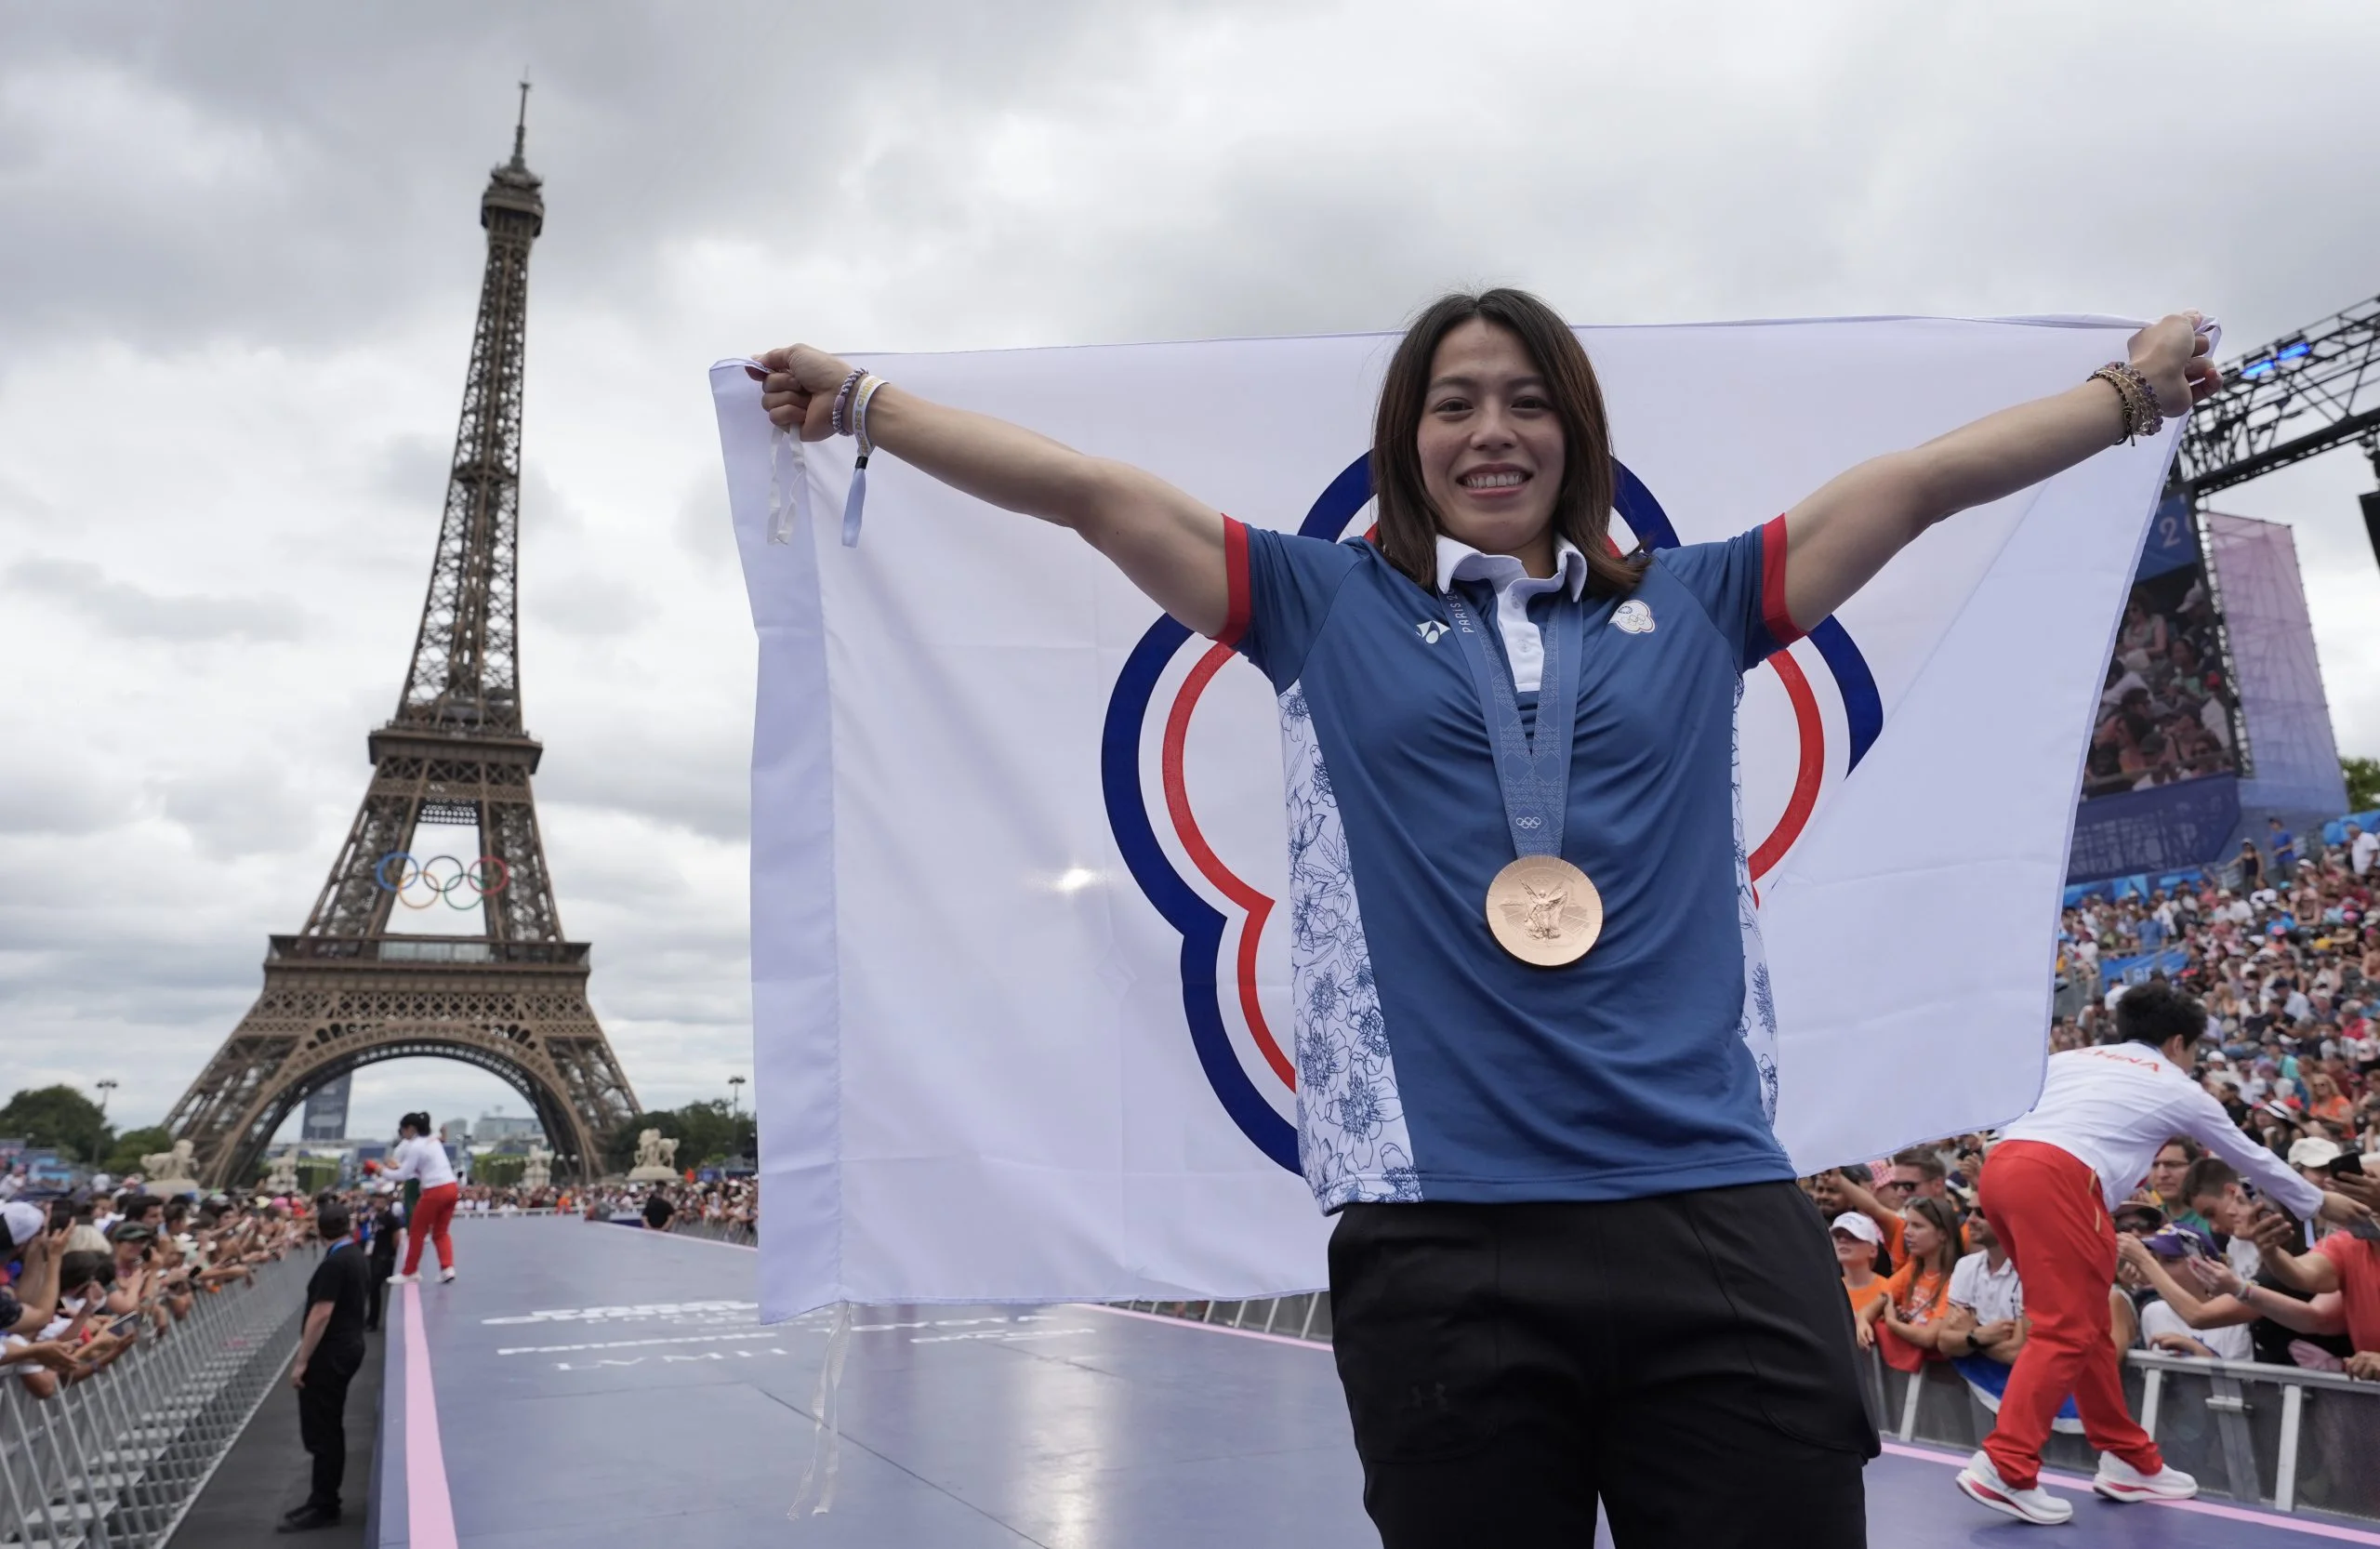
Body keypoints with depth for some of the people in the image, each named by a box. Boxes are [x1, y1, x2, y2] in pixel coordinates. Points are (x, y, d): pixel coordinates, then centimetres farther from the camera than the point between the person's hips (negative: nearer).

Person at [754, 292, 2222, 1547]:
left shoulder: (1692, 607, 17)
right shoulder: (1330, 607, 12)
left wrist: (2131, 390, 27)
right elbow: (1089, 488, 13)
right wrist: (859, 401, 18)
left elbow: (1911, 481, 22)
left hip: (1718, 1227, 2)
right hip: (1441, 1245, -1)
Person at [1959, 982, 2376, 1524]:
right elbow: (2252, 1157, 35)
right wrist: (2319, 1203, 51)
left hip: (2000, 1166, 7)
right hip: (2056, 1179, -6)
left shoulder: (2071, 1057, 29)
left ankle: (2131, 1461, 27)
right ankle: (2004, 1468, -13)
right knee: (2065, 1331, -4)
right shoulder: (2178, 1088, 20)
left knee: (2087, 1325, 18)